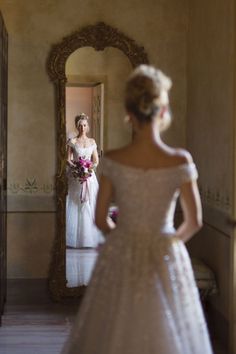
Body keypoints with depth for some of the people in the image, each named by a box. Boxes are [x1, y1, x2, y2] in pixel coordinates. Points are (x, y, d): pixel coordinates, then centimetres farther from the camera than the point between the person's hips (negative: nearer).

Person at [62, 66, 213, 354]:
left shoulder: (113, 160, -13)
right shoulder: (180, 161, -16)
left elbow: (100, 220, -4)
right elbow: (194, 222, -8)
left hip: (120, 259, 1)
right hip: (165, 260, -1)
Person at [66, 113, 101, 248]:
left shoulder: (92, 142, 9)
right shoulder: (72, 141, 2)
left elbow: (96, 160, 9)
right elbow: (68, 159, -2)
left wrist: (91, 167, -10)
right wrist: (76, 167, -18)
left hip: (89, 176, 2)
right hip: (76, 176, -2)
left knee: (89, 205, 1)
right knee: (75, 205, -3)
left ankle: (88, 236, 8)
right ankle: (75, 237, 1)